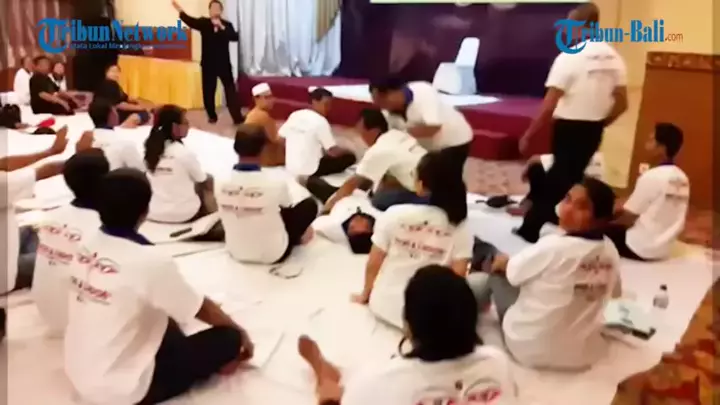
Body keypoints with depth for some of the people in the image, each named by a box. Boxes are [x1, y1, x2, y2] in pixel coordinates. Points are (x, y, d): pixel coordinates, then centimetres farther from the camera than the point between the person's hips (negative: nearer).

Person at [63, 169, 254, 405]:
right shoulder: (150, 262, -26)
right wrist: (240, 332, 9)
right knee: (228, 338, -2)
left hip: (78, 375, 8)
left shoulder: (87, 245, -4)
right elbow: (202, 310, -9)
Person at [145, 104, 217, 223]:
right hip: (181, 215, -5)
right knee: (209, 180, 18)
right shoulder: (185, 153, -16)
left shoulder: (150, 149, -1)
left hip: (152, 213, 5)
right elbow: (203, 181, -2)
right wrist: (208, 178, 20)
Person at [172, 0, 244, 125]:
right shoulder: (203, 22, 2)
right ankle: (212, 116, 22)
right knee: (208, 91, 6)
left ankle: (237, 117, 2)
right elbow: (191, 21, -16)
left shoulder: (227, 24, 3)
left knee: (230, 90, 0)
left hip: (224, 63, 0)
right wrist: (181, 11, -33)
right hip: (208, 64, 1)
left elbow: (235, 37, -13)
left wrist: (222, 27, -23)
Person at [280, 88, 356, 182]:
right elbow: (334, 151, -15)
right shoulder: (320, 121, -14)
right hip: (309, 170, -8)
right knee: (349, 157, 0)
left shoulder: (294, 115, 3)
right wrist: (346, 152, 7)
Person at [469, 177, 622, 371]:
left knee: (496, 274, 9)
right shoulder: (611, 252, -8)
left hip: (531, 349, -5)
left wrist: (501, 261, 14)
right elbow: (614, 292, 10)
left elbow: (512, 272, -8)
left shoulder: (554, 247, -24)